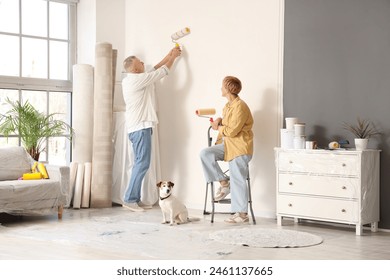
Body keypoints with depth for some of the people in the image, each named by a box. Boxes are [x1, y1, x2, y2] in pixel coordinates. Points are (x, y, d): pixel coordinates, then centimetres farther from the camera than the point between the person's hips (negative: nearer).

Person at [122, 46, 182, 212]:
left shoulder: (129, 80, 16)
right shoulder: (138, 79, -12)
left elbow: (156, 69, 25)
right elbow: (163, 71, -5)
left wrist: (170, 55, 28)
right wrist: (173, 56, 11)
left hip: (136, 127, 10)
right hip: (141, 127, -10)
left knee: (140, 163, 10)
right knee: (143, 163, -10)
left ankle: (135, 199, 11)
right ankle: (129, 199, -10)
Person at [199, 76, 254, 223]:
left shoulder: (240, 106, -16)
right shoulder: (227, 106, 13)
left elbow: (232, 130, -20)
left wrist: (218, 127, -5)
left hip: (240, 147, -9)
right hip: (227, 145, 9)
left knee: (237, 180, -8)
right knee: (205, 153, -12)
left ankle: (242, 214, 0)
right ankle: (224, 182, -3)